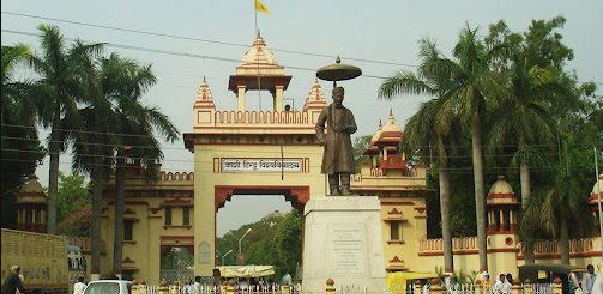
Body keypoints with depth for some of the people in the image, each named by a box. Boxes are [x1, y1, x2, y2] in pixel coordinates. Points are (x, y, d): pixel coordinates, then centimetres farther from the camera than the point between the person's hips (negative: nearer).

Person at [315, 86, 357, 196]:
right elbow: (319, 126, 12)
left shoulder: (348, 112, 15)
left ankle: (346, 190, -8)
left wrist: (347, 127, -11)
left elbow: (354, 128, 12)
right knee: (332, 166, -3)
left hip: (345, 142, 1)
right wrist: (322, 139, -2)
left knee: (345, 166, -7)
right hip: (331, 142, -1)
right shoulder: (326, 110, 10)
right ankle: (334, 190, 0)